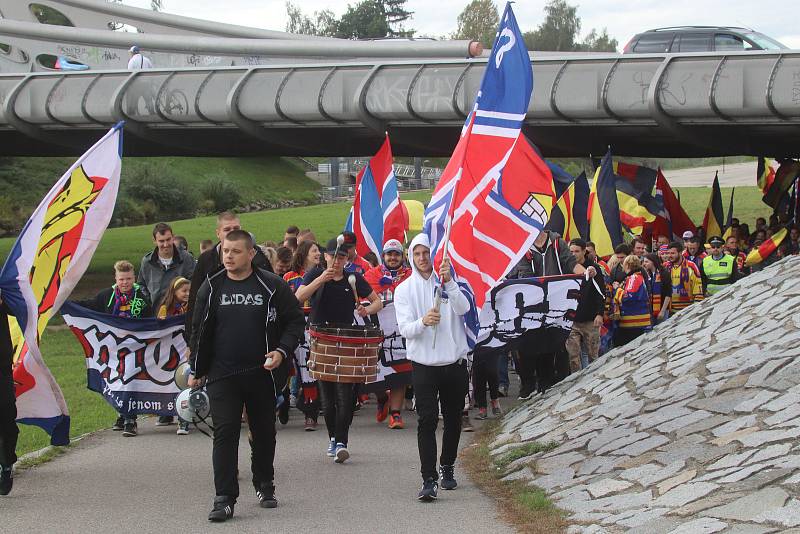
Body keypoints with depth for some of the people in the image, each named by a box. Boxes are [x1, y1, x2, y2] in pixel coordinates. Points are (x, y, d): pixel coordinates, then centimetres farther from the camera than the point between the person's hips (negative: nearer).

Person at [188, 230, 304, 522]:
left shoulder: (272, 286, -4)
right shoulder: (212, 287, 3)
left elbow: (295, 320, 3)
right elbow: (200, 331, 11)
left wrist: (282, 351, -12)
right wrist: (196, 371, 10)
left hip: (262, 374, 0)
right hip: (222, 375, 0)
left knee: (264, 432, 13)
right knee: (225, 433, -8)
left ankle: (264, 485, 33)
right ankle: (225, 498, -9)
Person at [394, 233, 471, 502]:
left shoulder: (449, 282, 3)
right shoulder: (404, 290, 1)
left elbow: (463, 308, -15)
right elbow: (404, 329, -8)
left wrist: (449, 283, -29)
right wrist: (422, 322, -29)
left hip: (455, 362, 2)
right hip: (424, 365, -2)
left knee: (453, 419, 13)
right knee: (427, 420, -12)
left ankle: (447, 467, 32)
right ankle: (429, 480, -16)